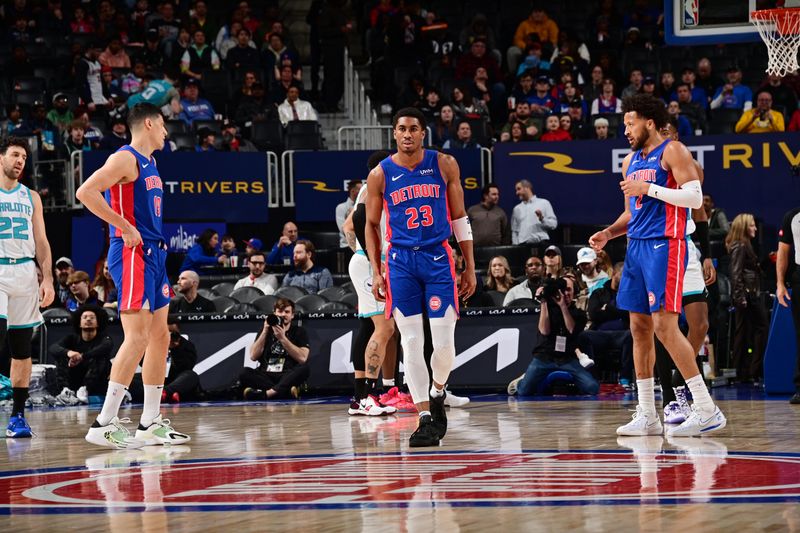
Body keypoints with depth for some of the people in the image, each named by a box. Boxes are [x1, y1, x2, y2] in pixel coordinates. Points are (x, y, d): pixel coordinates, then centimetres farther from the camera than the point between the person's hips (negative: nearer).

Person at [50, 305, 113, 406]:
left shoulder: (103, 339, -2)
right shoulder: (73, 339, 5)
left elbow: (107, 347, -28)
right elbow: (52, 348, -13)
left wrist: (82, 357, -38)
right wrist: (68, 352, -35)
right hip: (74, 384, 2)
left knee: (99, 357, -23)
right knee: (61, 357, -13)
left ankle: (84, 390, -38)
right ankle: (66, 390, -34)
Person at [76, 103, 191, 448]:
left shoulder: (149, 164, 19)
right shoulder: (125, 159, -10)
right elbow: (86, 192, -23)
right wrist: (125, 227, -21)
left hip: (153, 254, 10)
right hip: (131, 255, -10)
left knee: (160, 336, 11)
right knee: (137, 338, -16)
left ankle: (150, 423, 17)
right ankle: (104, 424, -17)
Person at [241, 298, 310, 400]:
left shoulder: (299, 332, 8)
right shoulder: (266, 331, 15)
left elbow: (302, 358, -9)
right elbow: (253, 356, 2)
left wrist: (283, 338, -14)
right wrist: (265, 332, -4)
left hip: (288, 376, -2)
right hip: (266, 377, 2)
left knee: (305, 369, -32)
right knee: (244, 373, -27)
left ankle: (265, 394, -43)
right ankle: (287, 390, -38)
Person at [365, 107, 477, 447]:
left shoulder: (444, 165, 1)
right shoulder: (380, 175, 1)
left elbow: (459, 217, 7)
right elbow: (372, 225, 9)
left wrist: (470, 266, 5)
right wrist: (376, 272, 1)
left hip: (438, 257, 0)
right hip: (400, 262, 0)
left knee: (444, 342, -5)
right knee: (411, 343, -3)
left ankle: (437, 393, 24)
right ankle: (426, 419, 0)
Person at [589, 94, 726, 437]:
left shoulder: (672, 151, -6)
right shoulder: (631, 161, 18)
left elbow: (695, 197, -17)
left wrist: (647, 188, -18)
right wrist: (610, 233, 8)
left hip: (665, 245, -9)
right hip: (637, 246, 9)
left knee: (664, 325, -16)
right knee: (640, 327, 7)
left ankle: (707, 411, -15)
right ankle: (646, 416, 12)